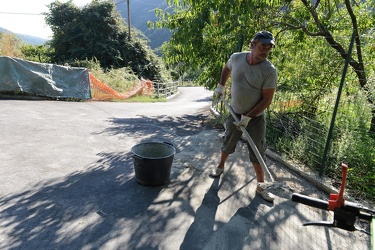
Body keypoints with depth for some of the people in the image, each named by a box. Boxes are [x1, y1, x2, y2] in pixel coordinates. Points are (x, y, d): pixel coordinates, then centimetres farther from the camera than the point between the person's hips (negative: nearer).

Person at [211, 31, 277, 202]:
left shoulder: (269, 71, -19)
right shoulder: (236, 58, -8)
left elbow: (267, 100, -18)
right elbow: (227, 68, 16)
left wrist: (247, 117, -21)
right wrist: (221, 86, 8)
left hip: (255, 118, -3)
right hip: (234, 113, 3)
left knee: (256, 154, 4)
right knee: (227, 144, 19)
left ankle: (261, 186, 22)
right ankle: (220, 167, 45)